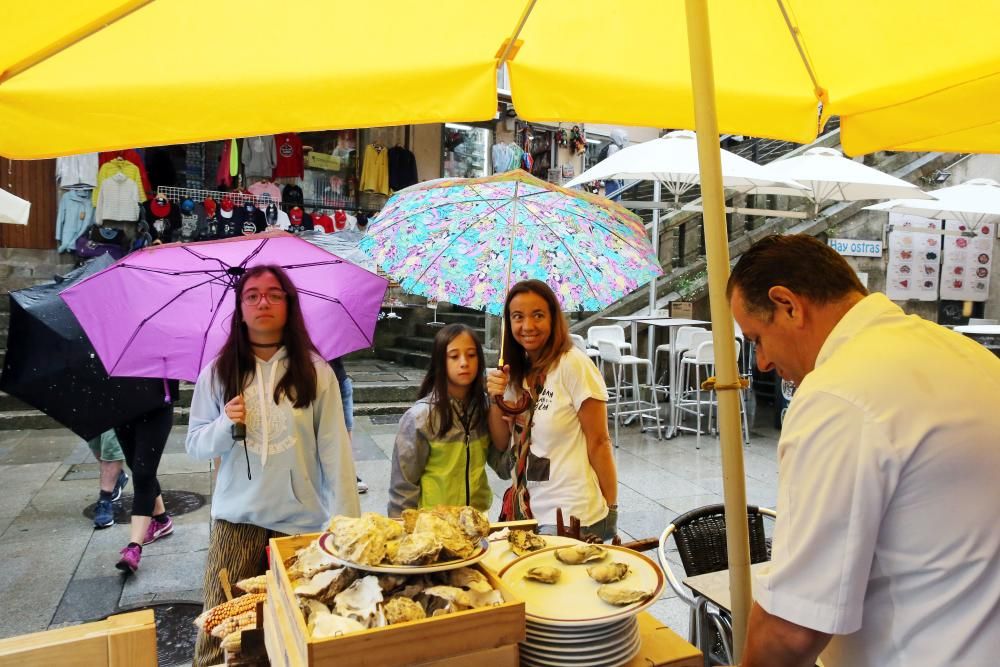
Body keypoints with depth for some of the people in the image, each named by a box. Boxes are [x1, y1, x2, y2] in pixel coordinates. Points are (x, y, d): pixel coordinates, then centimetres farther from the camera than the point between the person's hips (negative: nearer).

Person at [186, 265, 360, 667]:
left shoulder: (315, 371, -5)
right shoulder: (218, 372, 1)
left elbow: (334, 451, -5)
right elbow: (195, 445, 5)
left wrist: (345, 520, -7)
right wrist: (226, 425, -16)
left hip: (302, 520, -1)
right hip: (236, 518, 1)